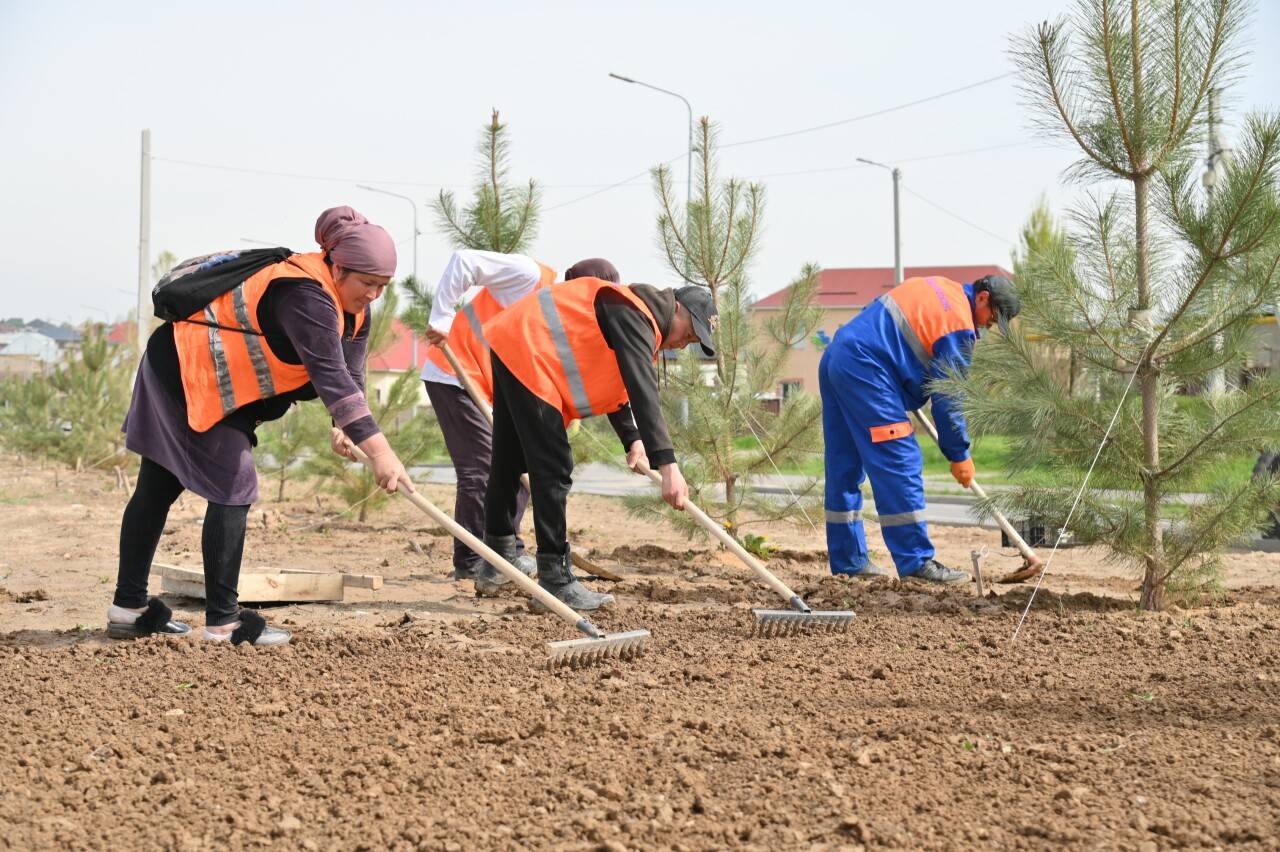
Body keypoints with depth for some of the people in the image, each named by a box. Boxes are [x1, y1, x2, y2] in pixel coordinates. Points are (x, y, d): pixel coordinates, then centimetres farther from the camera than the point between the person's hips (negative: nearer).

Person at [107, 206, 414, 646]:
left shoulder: (354, 310, 1)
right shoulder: (306, 296, -30)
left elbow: (350, 373, -2)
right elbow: (330, 374, -38)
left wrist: (344, 427, -21)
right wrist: (378, 449, -43)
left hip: (214, 381, 10)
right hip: (185, 368, -10)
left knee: (158, 489, 13)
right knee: (233, 488, -13)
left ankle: (128, 609, 20)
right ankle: (222, 623, -11)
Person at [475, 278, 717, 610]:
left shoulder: (636, 320, 15)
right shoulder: (633, 316, -18)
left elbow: (616, 383, 20)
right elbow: (643, 391, -29)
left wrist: (633, 441, 5)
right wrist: (667, 464, -34)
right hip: (525, 350, -11)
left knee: (508, 464, 20)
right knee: (553, 470, -12)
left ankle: (494, 569, 32)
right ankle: (556, 584, -12)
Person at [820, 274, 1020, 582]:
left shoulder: (940, 288, 21)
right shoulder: (959, 325, -7)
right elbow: (948, 396, -6)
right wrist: (959, 455, 3)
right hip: (865, 369, -10)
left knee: (845, 468, 12)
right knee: (900, 465, -9)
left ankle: (848, 560, 18)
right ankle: (916, 560, -9)